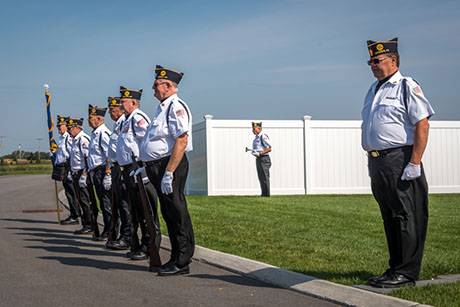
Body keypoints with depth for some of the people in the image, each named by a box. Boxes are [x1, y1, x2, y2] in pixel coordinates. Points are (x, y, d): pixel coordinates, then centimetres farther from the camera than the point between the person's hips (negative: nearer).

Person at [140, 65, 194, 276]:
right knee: (169, 214, 13)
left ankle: (182, 262, 1)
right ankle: (176, 258, 21)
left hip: (171, 165, -10)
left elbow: (181, 141, -22)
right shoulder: (162, 108, 19)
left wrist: (168, 173, -25)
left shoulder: (176, 107, -12)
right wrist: (148, 167, 21)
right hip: (157, 167, 10)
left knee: (177, 213, -5)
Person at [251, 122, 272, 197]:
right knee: (261, 177, 12)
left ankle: (267, 194, 0)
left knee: (265, 177, -5)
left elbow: (269, 149, -16)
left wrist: (260, 153, -21)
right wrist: (253, 152, 6)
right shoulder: (256, 137, 15)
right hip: (258, 159, 10)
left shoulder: (263, 136, -13)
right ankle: (263, 194, 18)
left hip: (264, 159, -10)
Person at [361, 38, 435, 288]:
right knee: (390, 218, 13)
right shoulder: (374, 89, 19)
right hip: (377, 163, 8)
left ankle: (406, 272, 2)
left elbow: (422, 124, -14)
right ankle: (395, 268, 22)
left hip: (400, 161, -8)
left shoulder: (407, 87, -6)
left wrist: (414, 163, -20)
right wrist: (371, 159, 17)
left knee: (406, 217, -3)